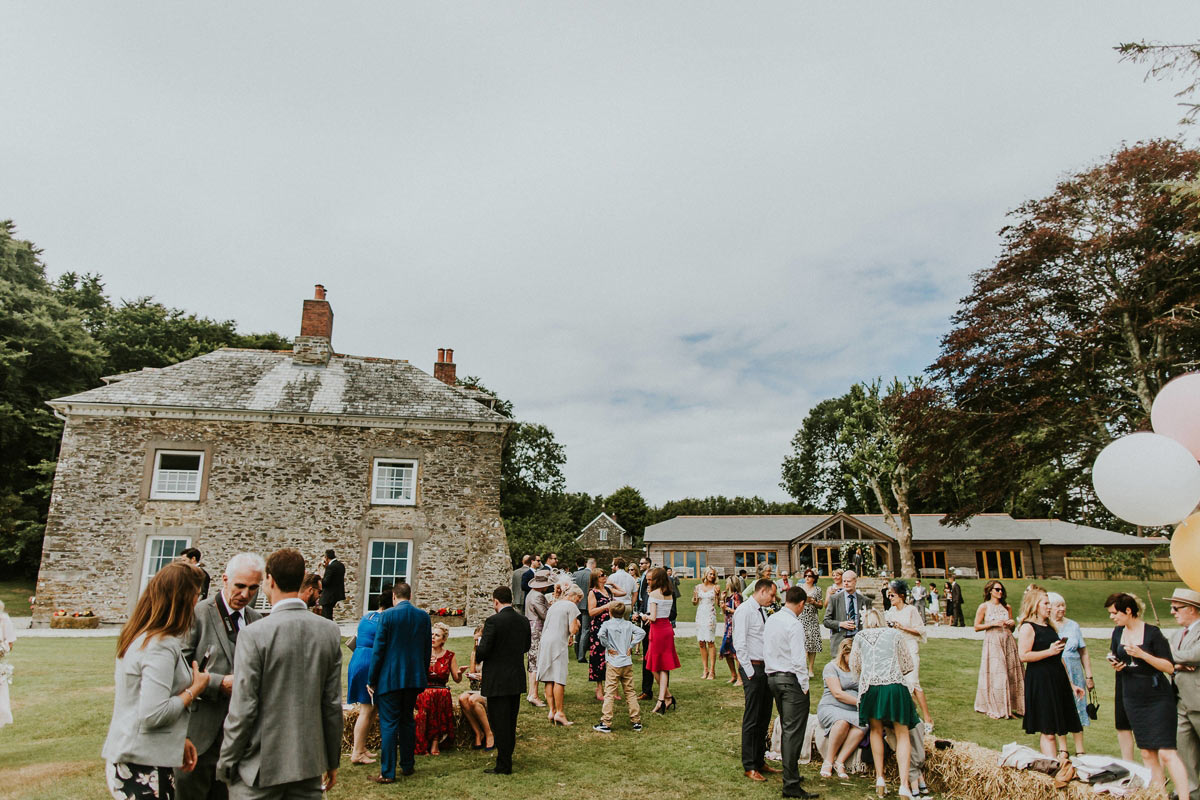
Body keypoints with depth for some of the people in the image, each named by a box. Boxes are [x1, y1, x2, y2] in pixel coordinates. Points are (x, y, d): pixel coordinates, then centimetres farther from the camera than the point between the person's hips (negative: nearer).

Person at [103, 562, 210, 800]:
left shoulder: (138, 638, 9)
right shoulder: (162, 647, -21)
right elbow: (153, 715, -25)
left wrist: (179, 739, 14)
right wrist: (195, 689, -12)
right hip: (144, 769, -9)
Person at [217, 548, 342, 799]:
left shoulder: (254, 634, -16)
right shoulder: (330, 632, -4)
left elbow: (243, 710, -13)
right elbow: (333, 703, 1)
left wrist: (227, 763, 1)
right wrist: (332, 761, 11)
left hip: (260, 767, -3)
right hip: (310, 763, 4)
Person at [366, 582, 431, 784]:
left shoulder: (387, 615, -11)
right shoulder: (424, 616, 2)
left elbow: (378, 649, -10)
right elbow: (427, 650, 8)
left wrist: (371, 680, -2)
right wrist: (423, 675, 18)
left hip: (390, 678, -4)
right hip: (414, 678, 5)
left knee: (388, 724, 1)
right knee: (407, 721, 17)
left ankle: (387, 772, 4)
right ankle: (407, 765, 25)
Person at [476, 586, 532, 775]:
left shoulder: (493, 621, -18)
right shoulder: (523, 621, 2)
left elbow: (482, 651, -18)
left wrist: (478, 644, 3)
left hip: (497, 681, -7)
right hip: (517, 680, 7)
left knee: (499, 723, 3)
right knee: (511, 721, 18)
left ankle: (503, 765, 9)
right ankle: (506, 759, 30)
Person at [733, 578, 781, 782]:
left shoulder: (762, 610, 14)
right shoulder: (744, 610, -14)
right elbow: (739, 643, -17)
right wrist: (749, 671, -17)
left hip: (766, 668, 9)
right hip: (753, 668, -9)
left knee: (764, 717, 15)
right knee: (752, 718, 0)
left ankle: (760, 761, 27)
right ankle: (749, 766, 11)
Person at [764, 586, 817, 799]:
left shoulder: (770, 620, 9)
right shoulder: (794, 624, -17)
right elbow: (799, 660, -19)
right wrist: (804, 686, -11)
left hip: (772, 676, 8)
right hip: (791, 679, -8)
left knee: (787, 729, 19)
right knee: (793, 731, -4)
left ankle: (790, 773, 29)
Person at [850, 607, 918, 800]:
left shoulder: (860, 636, 13)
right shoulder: (894, 634, 11)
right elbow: (907, 665, 15)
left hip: (870, 688, 1)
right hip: (895, 686, -1)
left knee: (876, 731, 19)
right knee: (902, 734, 7)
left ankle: (880, 777, 16)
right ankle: (904, 784, -3)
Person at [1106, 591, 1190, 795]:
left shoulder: (1152, 633, -11)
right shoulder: (1118, 633, 7)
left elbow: (1170, 667, -13)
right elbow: (1117, 659, 20)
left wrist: (1142, 654, -25)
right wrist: (1115, 664, -2)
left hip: (1158, 698, -6)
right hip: (1132, 699, 6)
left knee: (1166, 752, -10)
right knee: (1147, 753, 8)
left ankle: (1184, 795, -5)